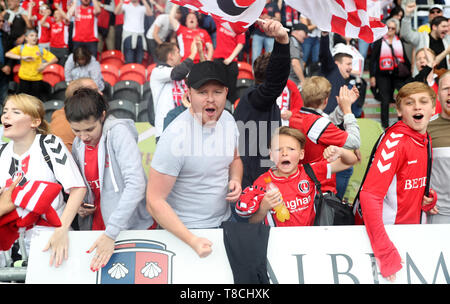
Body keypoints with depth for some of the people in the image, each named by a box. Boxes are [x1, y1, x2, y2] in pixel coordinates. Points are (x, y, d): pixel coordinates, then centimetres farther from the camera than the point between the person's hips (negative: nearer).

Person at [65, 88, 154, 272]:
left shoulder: (118, 132, -15)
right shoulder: (78, 145, 5)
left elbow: (136, 184, -26)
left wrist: (111, 234, -28)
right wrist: (79, 206, -3)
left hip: (133, 227, -5)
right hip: (96, 227, 5)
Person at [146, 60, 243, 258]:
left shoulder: (227, 119, -4)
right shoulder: (175, 137, -26)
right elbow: (154, 202, -24)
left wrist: (235, 180, -6)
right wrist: (192, 241, -32)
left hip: (225, 219, 7)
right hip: (187, 229, -6)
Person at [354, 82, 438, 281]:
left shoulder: (425, 140, 4)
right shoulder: (395, 140, -20)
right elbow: (369, 195, -28)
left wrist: (428, 198, -3)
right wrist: (385, 250, -33)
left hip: (411, 227, 7)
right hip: (386, 229, -7)